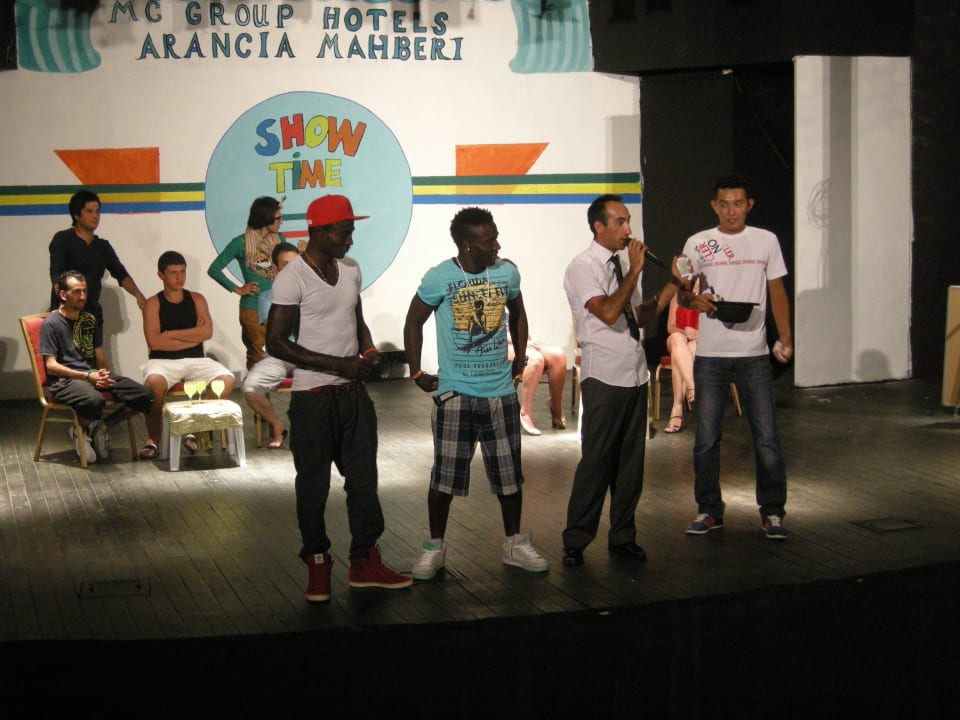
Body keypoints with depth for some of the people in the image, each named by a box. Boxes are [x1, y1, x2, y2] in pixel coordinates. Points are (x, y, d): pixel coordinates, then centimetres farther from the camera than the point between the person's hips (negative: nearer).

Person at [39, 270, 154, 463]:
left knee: (144, 396, -14)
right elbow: (51, 366, -9)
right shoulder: (51, 323, -2)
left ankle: (101, 426, 1)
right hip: (64, 380, -6)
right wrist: (87, 376, -17)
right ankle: (79, 429, -6)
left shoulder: (90, 320, 18)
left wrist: (104, 373, -5)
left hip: (94, 375, 6)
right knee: (94, 401, -40)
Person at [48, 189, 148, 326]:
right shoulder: (62, 240, 0)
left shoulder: (103, 246, 15)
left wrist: (138, 295, -6)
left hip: (93, 314, 5)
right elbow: (56, 274, -12)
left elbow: (121, 274, 12)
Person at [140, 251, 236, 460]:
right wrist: (193, 337, -6)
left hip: (196, 360, 3)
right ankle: (154, 440, -19)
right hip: (163, 361, -3)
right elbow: (154, 342, -10)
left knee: (226, 379, -25)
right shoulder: (153, 303, 4)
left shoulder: (197, 299, 12)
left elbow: (207, 332, -3)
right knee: (154, 382, -37)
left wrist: (170, 334, -6)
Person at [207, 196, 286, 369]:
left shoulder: (279, 239, 6)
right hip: (253, 310, -3)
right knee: (256, 357, 6)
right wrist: (236, 289, -6)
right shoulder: (241, 243, -6)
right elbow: (214, 269, -4)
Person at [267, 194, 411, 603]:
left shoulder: (350, 270, 8)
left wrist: (368, 351, -1)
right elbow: (276, 343, -16)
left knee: (363, 477, 9)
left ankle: (365, 562, 19)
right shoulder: (293, 277, -14)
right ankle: (317, 565, 17)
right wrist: (337, 365, -19)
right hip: (313, 398, -6)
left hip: (353, 392, 7)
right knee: (314, 485, 4)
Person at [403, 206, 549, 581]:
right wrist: (416, 373, -1)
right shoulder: (439, 278, -10)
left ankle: (514, 544, 25)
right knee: (445, 476, 3)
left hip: (501, 392, 3)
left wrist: (520, 357, 14)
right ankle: (435, 548, 17)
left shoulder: (507, 272, -1)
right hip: (454, 394, -3)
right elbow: (413, 324, 2)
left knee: (509, 473, 10)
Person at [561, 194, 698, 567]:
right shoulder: (583, 267, -10)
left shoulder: (623, 264, 14)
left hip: (635, 374, 7)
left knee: (631, 460, 11)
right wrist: (635, 271, -18)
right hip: (604, 378, -7)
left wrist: (674, 285, 10)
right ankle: (575, 542, 7)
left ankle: (623, 537, 21)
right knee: (597, 462, -4)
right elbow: (608, 313, -23)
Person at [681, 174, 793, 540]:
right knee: (706, 437, 5)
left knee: (766, 436, -1)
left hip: (754, 354, 0)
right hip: (710, 354, 0)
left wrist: (785, 337, 2)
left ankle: (772, 511, 11)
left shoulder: (766, 241, 5)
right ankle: (709, 510, 18)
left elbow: (777, 292, 10)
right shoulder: (697, 244, 3)